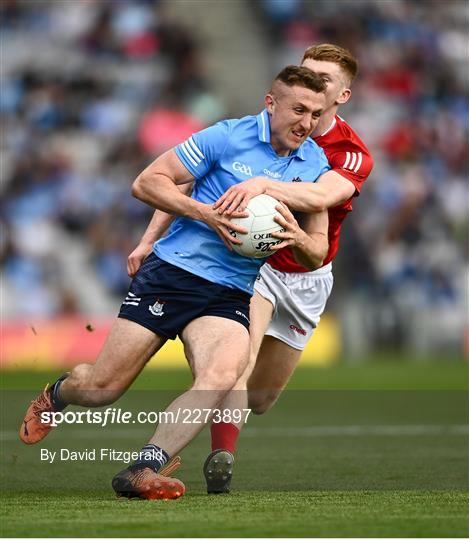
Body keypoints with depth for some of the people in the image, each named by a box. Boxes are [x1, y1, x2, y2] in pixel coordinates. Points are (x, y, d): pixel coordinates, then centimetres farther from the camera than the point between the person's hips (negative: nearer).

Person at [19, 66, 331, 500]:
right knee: (102, 388, -1)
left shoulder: (317, 166, 7)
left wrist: (298, 239, -11)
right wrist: (203, 212, -17)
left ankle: (142, 471, -31)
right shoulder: (228, 137, -6)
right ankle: (55, 395, 36)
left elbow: (317, 256, 12)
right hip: (173, 271, -3)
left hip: (231, 296, 3)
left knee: (222, 375, -30)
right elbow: (147, 182, -3)